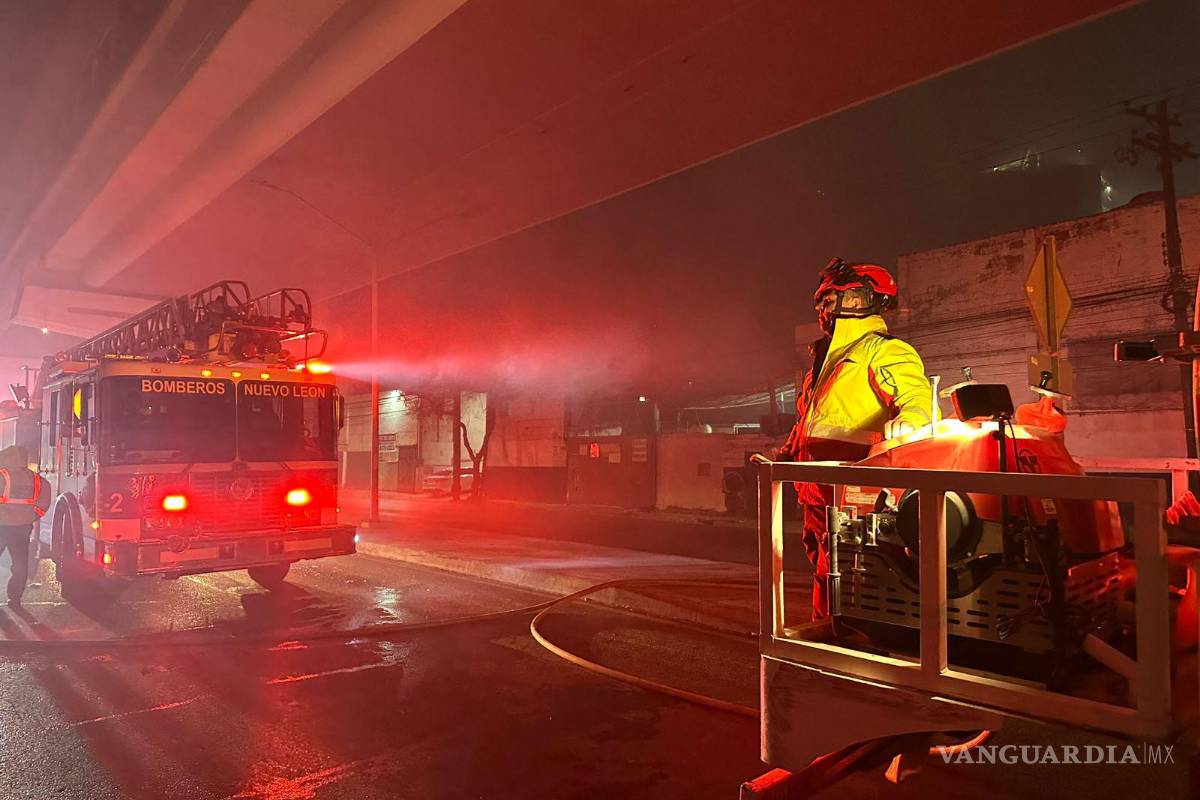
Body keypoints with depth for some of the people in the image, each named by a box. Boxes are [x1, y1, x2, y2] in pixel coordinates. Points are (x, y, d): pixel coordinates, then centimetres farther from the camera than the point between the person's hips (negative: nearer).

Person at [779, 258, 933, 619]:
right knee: (824, 573, 15)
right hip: (819, 493, 9)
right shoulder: (826, 355, 25)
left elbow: (920, 402, -19)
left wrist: (902, 427, -38)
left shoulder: (884, 350, -3)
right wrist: (783, 456, 27)